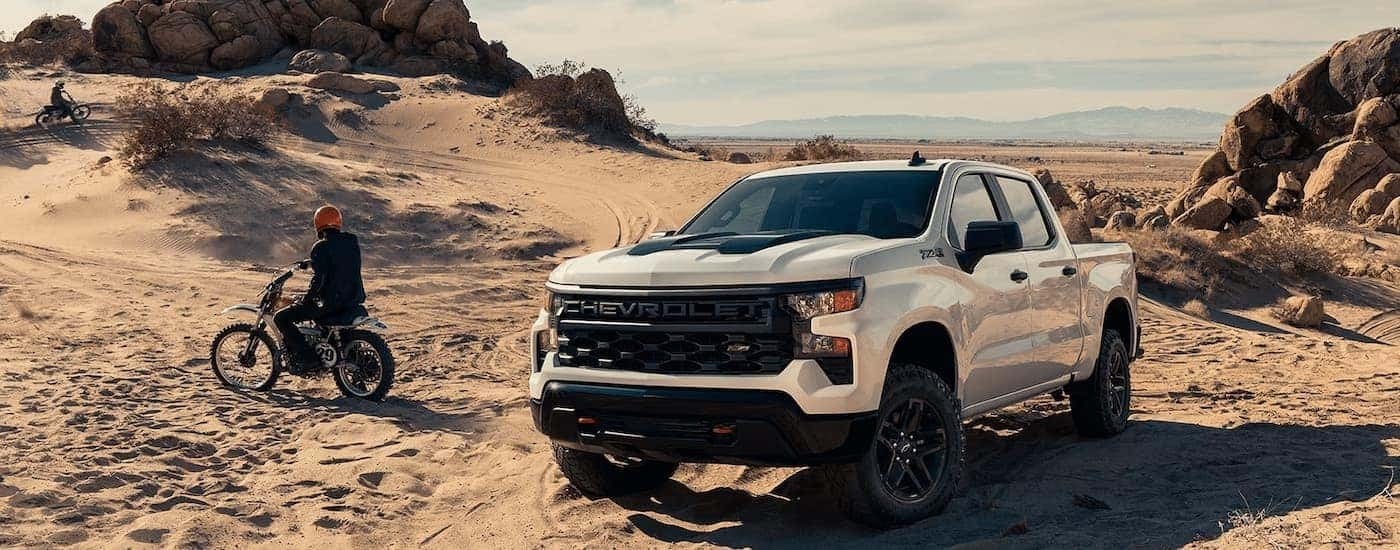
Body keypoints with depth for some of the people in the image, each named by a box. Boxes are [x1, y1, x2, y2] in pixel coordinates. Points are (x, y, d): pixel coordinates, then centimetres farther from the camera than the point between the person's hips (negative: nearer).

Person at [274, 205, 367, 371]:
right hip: (353, 300, 8)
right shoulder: (352, 242, 8)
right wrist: (309, 263, 35)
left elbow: (318, 278, -20)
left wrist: (305, 301, -9)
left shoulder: (321, 247, -13)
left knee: (281, 318, 0)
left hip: (330, 302, -8)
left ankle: (306, 357, -10)